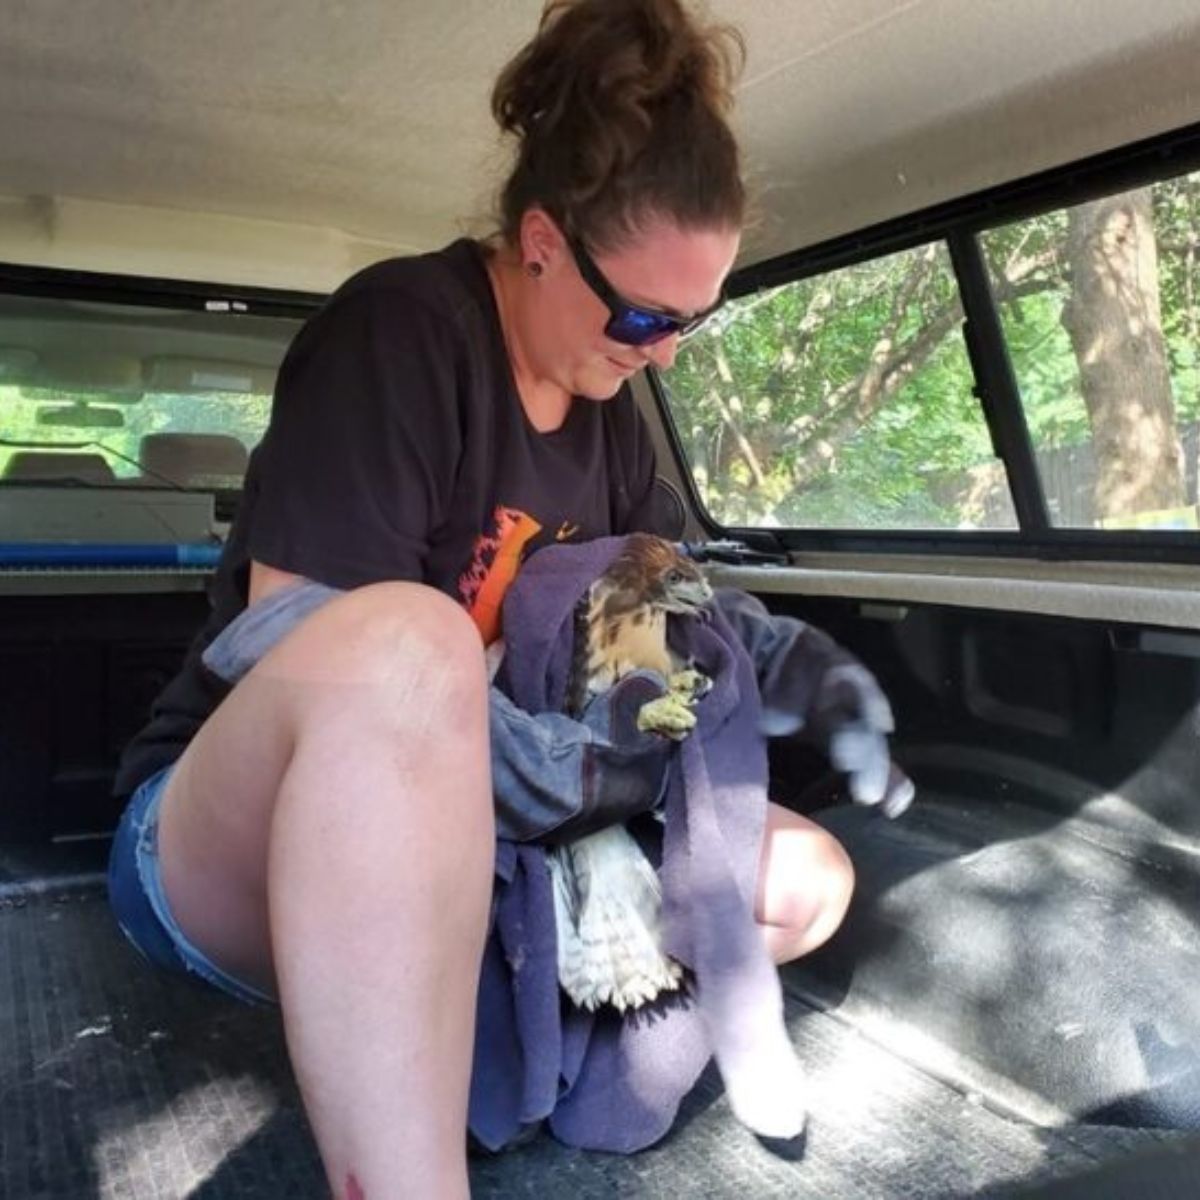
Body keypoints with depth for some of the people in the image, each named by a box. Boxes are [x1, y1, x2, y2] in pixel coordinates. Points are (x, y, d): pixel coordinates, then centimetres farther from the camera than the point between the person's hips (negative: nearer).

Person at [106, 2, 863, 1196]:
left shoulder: (611, 410, 6)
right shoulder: (398, 332, -17)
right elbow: (316, 657, -24)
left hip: (463, 839, 8)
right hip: (229, 841, -7)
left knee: (807, 879, -2)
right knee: (400, 648, -42)